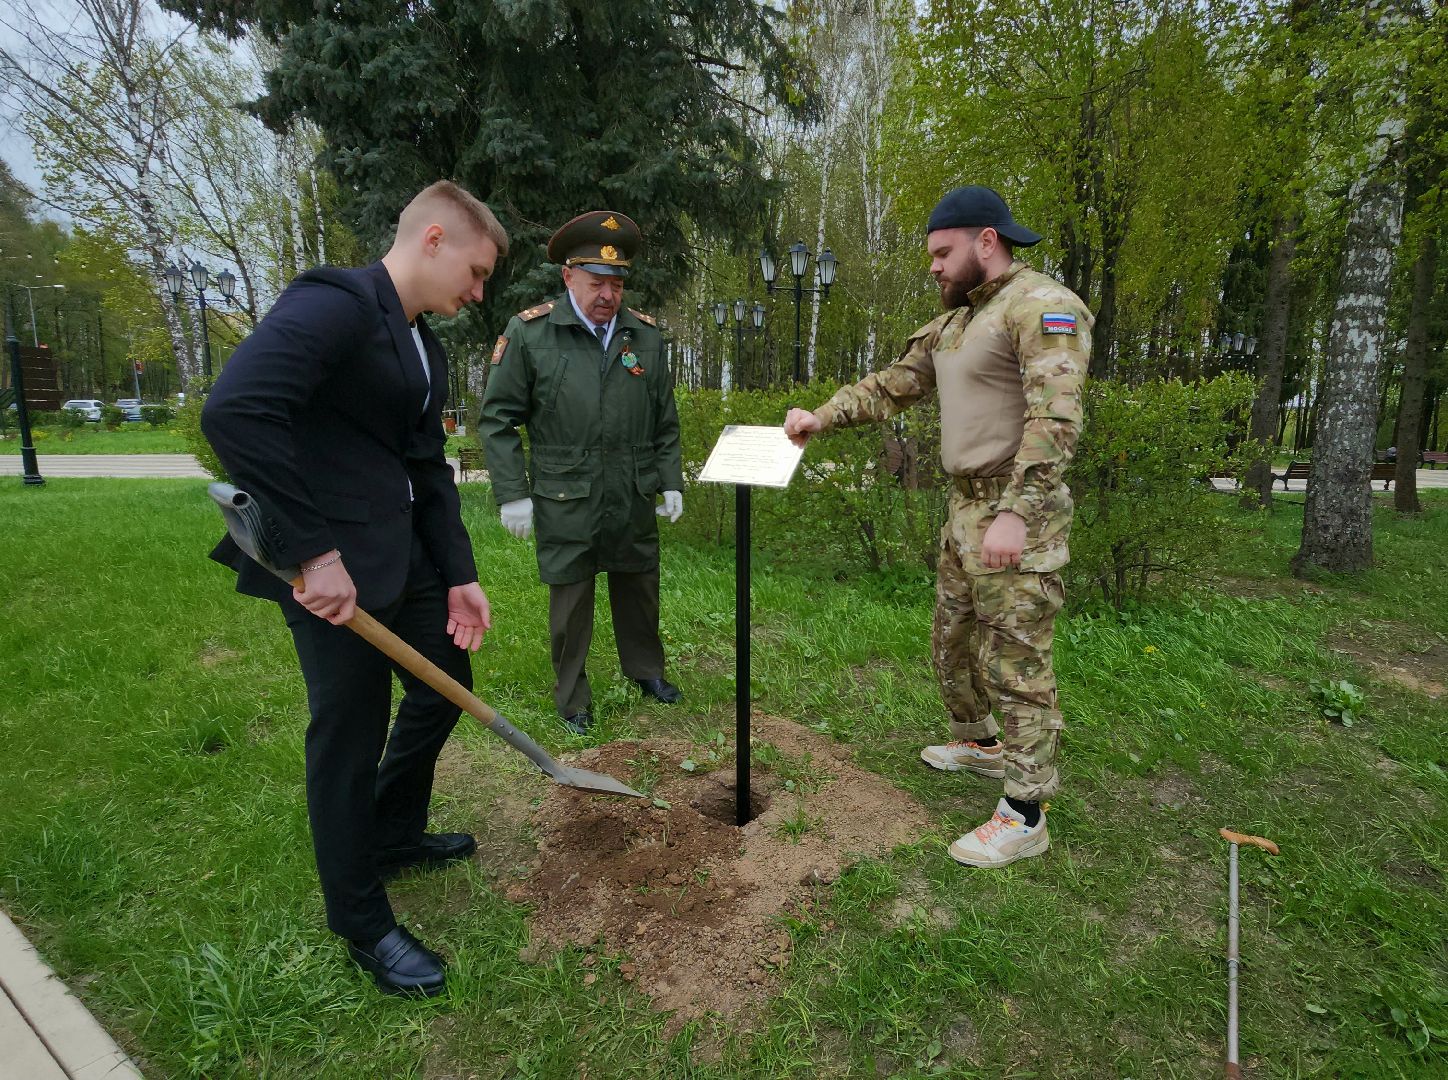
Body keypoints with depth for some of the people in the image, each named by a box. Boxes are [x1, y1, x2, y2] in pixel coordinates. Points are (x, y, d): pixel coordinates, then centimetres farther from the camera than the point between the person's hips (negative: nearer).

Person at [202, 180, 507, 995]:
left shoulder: (424, 348, 13)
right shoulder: (335, 303, -16)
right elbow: (233, 411, -29)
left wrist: (460, 575, 6)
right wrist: (313, 551, -27)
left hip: (404, 554, 9)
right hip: (335, 566, -9)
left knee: (446, 684, 19)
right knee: (352, 733, 4)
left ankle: (394, 836, 44)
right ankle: (362, 921, 27)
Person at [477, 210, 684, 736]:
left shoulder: (645, 334, 4)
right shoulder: (529, 332, -6)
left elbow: (665, 420, 10)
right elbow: (497, 418, -5)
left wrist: (672, 481, 7)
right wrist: (511, 494, -9)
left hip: (634, 497, 3)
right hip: (565, 502, -3)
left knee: (639, 588, 17)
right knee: (571, 600, 8)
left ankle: (646, 670, 40)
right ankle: (572, 700, 26)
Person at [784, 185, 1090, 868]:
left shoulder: (1043, 308, -13)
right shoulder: (954, 322, 17)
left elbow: (1054, 419, -22)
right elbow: (892, 385, 18)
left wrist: (1015, 513, -29)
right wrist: (819, 418, 7)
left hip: (1016, 514, -9)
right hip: (964, 505, 9)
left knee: (1014, 661, -4)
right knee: (953, 638, 20)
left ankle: (1024, 816, 9)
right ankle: (977, 743, 42)